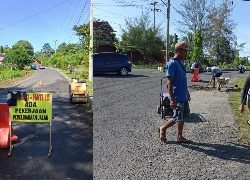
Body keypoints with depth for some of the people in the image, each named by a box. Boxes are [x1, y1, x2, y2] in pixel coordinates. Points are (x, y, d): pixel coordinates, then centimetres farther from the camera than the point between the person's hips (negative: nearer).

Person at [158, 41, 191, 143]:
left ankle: (180, 137, 25)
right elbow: (169, 83, -20)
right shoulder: (172, 64, -17)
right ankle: (163, 128, 20)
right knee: (178, 117, 0)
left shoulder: (180, 63, 11)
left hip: (184, 96, 9)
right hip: (177, 97, -9)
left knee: (184, 116, 13)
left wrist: (187, 94, 22)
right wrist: (172, 99, -24)